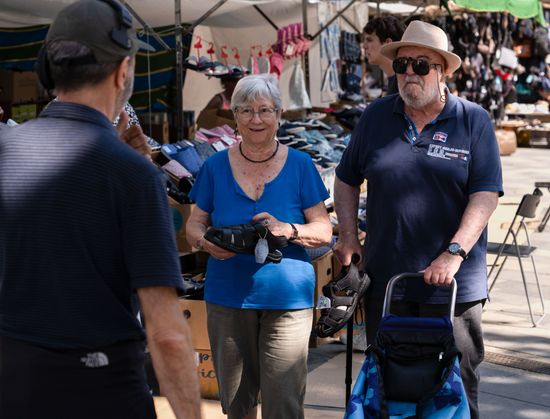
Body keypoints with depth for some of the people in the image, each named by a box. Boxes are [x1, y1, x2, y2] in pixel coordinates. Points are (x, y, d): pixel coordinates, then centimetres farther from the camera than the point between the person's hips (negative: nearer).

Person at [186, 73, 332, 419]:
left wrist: (289, 230, -21)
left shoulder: (300, 165, 1)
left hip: (287, 298, -2)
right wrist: (206, 242, -15)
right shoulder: (216, 166, 5)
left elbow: (324, 231, -1)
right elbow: (194, 225, 8)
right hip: (227, 297, 2)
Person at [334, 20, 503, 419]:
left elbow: (486, 194, -9)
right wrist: (349, 236, 3)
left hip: (453, 284, -3)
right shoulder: (375, 117, 6)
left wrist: (453, 253, -19)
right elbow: (347, 180, 15)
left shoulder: (473, 121, -3)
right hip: (384, 279, 3)